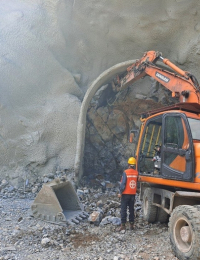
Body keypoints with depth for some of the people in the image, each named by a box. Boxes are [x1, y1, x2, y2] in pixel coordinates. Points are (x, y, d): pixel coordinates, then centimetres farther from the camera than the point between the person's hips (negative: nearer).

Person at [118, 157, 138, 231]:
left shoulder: (125, 172, -14)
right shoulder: (136, 173, -2)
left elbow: (123, 183, -16)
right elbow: (137, 182, 8)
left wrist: (120, 193, -10)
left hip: (126, 193, -4)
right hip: (133, 194, 4)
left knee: (123, 209, 1)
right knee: (131, 209, 14)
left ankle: (123, 225, -2)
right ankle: (131, 224, 18)